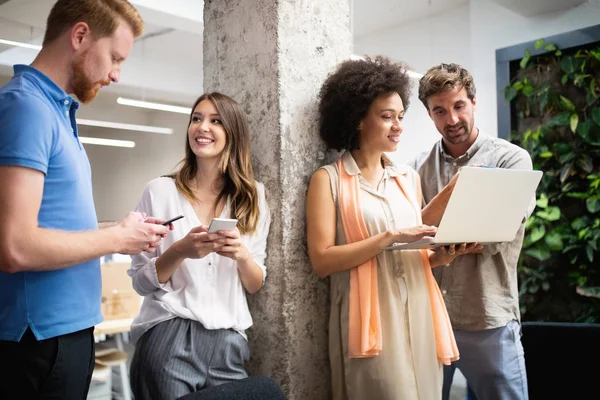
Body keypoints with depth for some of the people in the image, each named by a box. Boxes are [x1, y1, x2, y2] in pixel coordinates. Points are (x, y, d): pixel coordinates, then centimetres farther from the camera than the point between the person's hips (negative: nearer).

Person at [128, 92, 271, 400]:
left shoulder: (252, 197, 6)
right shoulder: (161, 190, -2)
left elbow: (255, 285, 8)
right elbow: (141, 281, 0)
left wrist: (242, 255, -13)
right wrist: (179, 251, -18)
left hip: (228, 342, 3)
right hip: (168, 339, -2)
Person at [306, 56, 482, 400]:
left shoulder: (409, 178, 13)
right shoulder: (329, 179, -2)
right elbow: (322, 260, -12)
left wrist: (443, 255, -3)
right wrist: (391, 236, -17)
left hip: (418, 315, 5)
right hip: (370, 320, -5)